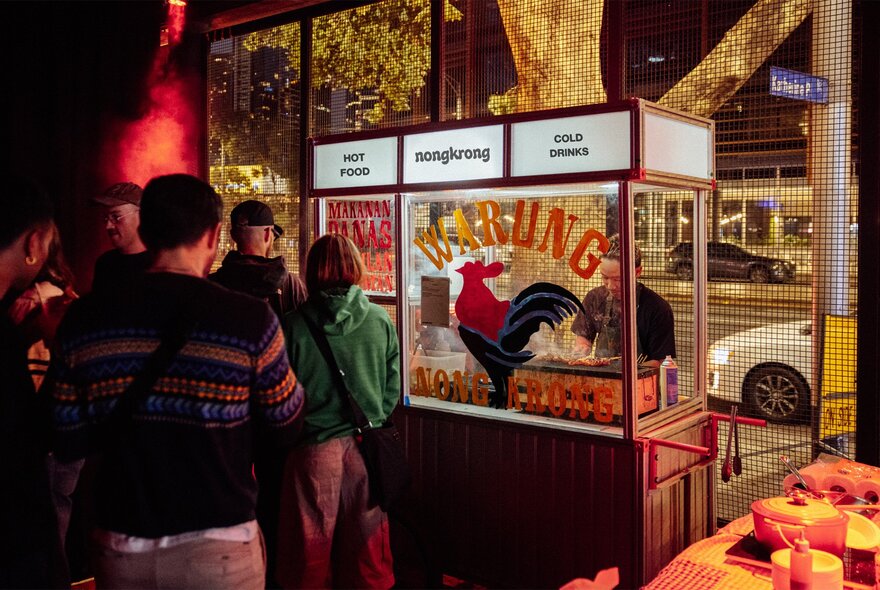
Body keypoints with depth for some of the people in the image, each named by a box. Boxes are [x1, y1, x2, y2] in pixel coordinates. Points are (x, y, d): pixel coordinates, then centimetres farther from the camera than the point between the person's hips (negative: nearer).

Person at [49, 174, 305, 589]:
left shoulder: (83, 320, -8)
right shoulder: (251, 320, -18)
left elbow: (67, 443, 0)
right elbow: (286, 428, -5)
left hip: (120, 549, 3)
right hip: (218, 548, -2)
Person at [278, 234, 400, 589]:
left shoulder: (294, 325, -10)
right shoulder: (379, 320, -6)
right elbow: (393, 386, 0)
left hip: (314, 449, -1)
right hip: (367, 447, 1)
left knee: (311, 548, 14)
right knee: (365, 546, 15)